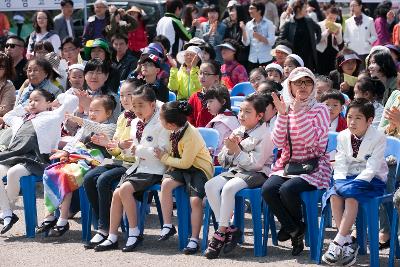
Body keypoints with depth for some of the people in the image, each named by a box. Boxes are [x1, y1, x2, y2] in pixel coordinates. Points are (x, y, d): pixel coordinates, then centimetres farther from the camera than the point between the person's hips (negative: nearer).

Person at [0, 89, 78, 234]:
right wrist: (22, 108, 42)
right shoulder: (21, 119, 35)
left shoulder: (52, 116, 17)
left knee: (13, 173, -34)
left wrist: (58, 99, 27)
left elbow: (72, 100, 10)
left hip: (34, 159, -6)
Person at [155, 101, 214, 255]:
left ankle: (194, 239, -14)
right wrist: (164, 155, 2)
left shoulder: (190, 136, -25)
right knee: (166, 183, -23)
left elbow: (185, 163, -19)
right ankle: (167, 226, -16)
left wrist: (164, 158, -12)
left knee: (195, 200, -26)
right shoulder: (175, 131, -3)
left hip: (199, 169, -7)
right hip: (181, 168, 7)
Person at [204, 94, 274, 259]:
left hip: (256, 174, -7)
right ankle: (229, 229, -17)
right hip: (234, 171, 7)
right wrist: (229, 149, -4)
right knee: (210, 186, -19)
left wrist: (236, 151, -14)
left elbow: (256, 163, -16)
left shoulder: (264, 134, -7)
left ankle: (221, 233, -23)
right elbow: (222, 161, 16)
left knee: (228, 188, -32)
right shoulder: (236, 132, 14)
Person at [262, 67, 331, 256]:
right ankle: (296, 232, -6)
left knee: (288, 189, -31)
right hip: (288, 164, 4)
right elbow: (278, 143, 0)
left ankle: (293, 227, 1)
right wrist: (282, 114, -10)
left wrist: (299, 112, -19)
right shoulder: (287, 108, 10)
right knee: (268, 189, -25)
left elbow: (313, 141, -16)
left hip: (313, 166, -4)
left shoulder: (320, 110, -2)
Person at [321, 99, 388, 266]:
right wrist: (341, 181, -16)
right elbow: (340, 165, 3)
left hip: (371, 180, -4)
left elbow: (371, 169, -17)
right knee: (334, 195, -28)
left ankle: (338, 242, -32)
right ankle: (348, 243, -25)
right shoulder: (343, 136, 6)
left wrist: (354, 184, -27)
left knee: (351, 196, -35)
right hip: (348, 178, 4)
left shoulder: (378, 138, -9)